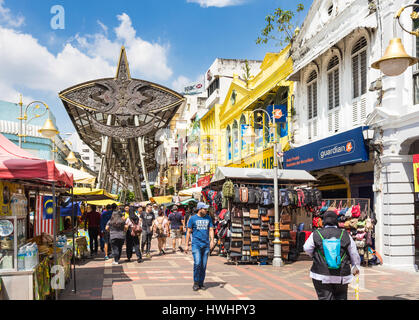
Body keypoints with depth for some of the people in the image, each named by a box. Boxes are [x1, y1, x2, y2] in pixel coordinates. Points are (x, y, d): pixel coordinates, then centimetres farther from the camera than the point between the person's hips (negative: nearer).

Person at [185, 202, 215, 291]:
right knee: (197, 263, -15)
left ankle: (201, 283, 18)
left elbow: (211, 230, 8)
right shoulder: (193, 218, 1)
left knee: (204, 265, 5)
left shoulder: (208, 218, 9)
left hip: (206, 244, 3)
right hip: (196, 244, -3)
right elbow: (189, 232, 4)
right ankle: (196, 283, -1)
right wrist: (187, 245, 2)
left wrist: (212, 240, -9)